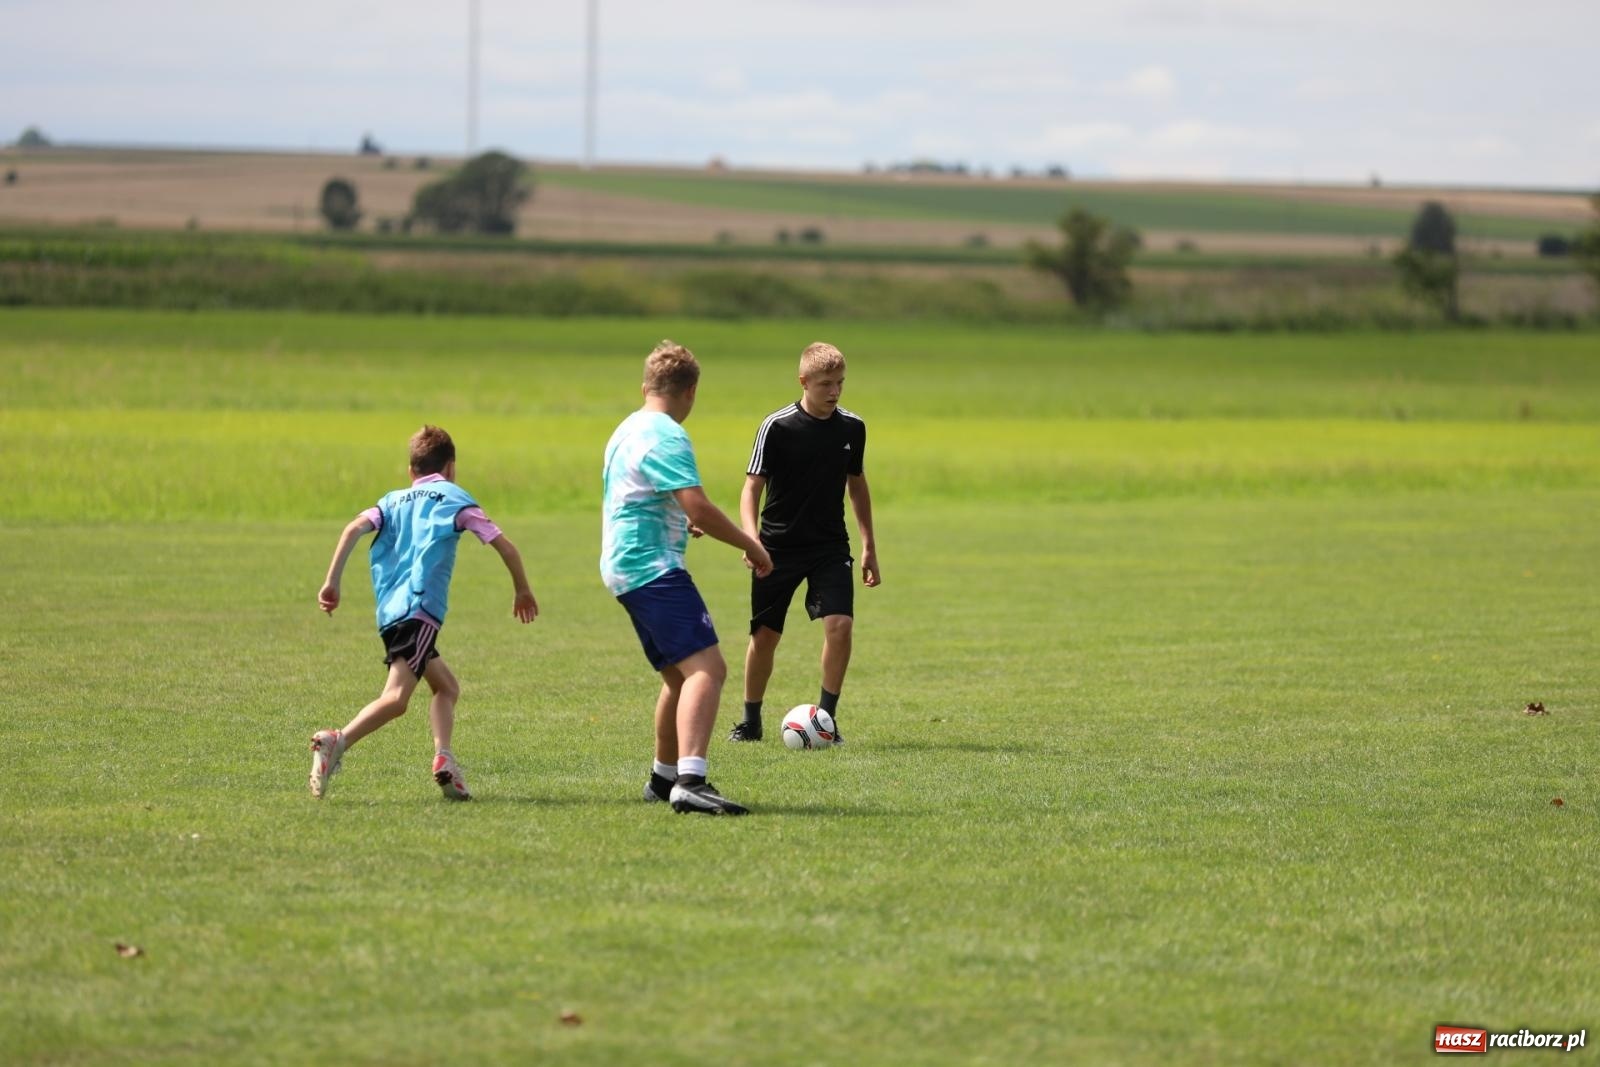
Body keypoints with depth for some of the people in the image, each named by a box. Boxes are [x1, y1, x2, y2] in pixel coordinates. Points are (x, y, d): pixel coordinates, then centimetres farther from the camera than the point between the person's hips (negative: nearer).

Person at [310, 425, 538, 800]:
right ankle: (337, 742, -38)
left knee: (447, 687, 18)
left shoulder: (394, 500, 24)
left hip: (389, 611, 7)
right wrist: (522, 591, 24)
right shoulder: (454, 498, 13)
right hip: (420, 609, -7)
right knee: (396, 698, -19)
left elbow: (355, 528, 5)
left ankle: (443, 758, -2)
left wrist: (332, 582, 2)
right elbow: (504, 546, 10)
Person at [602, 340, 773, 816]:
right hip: (653, 567, -10)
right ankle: (690, 782, -36)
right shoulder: (667, 438, -14)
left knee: (680, 676, 22)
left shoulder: (628, 431, 18)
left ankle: (664, 778, 32)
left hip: (626, 567, 10)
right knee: (706, 668, -21)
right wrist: (750, 545, -10)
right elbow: (699, 509, -22)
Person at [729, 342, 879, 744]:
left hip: (831, 547, 2)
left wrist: (869, 546, 16)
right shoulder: (777, 427, -12)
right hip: (778, 547, -2)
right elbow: (752, 487, -12)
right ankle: (751, 721, 22)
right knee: (765, 635, 4)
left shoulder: (852, 428, 1)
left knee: (840, 624, -16)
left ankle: (827, 717, -3)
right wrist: (751, 539, -28)